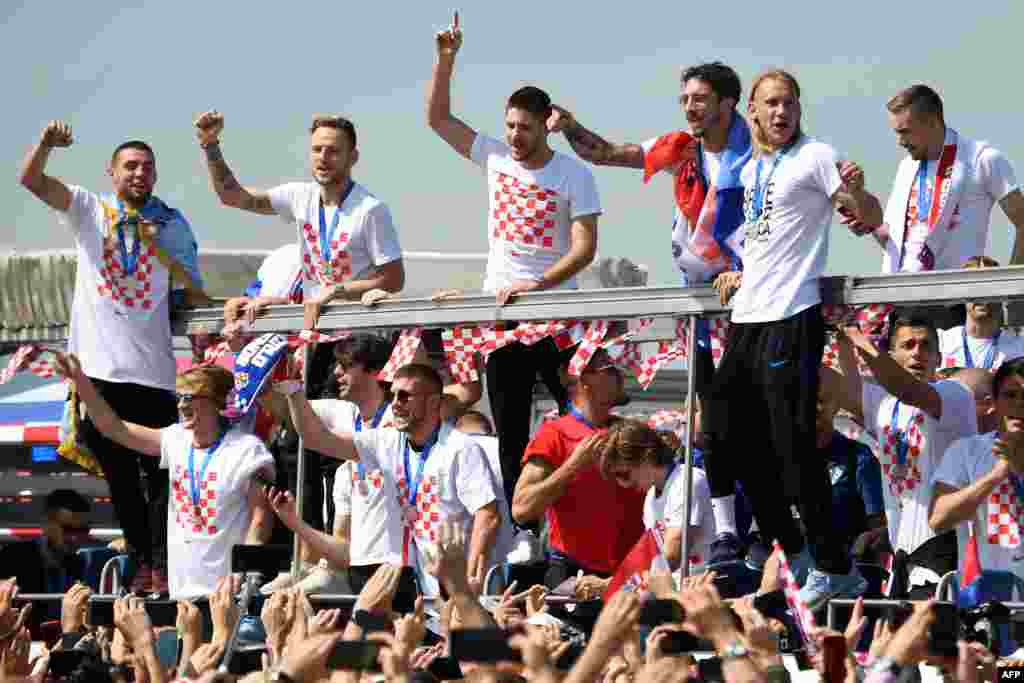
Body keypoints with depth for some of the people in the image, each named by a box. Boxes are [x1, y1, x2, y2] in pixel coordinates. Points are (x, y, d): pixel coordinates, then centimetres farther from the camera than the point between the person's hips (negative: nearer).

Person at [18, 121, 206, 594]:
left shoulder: (172, 224, 10)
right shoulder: (89, 211, 8)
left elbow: (194, 292, 13)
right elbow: (31, 180, -5)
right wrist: (46, 144, -22)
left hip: (151, 369, -1)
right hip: (97, 365, 1)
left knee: (159, 472, -6)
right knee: (119, 476, 7)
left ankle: (163, 567, -4)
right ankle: (141, 562, 15)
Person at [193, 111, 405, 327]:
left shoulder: (371, 210, -12)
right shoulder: (301, 196, 6)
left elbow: (394, 280, -10)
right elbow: (232, 196, 12)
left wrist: (335, 292, -15)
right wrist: (210, 145, 1)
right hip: (312, 314, 6)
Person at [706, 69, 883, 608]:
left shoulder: (816, 157, -5)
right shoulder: (751, 169, 18)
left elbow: (871, 217, -12)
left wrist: (856, 192, -32)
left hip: (792, 318, -9)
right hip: (747, 318, 9)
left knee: (793, 447, -12)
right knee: (728, 436, 11)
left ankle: (834, 569, -6)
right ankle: (792, 551, 22)